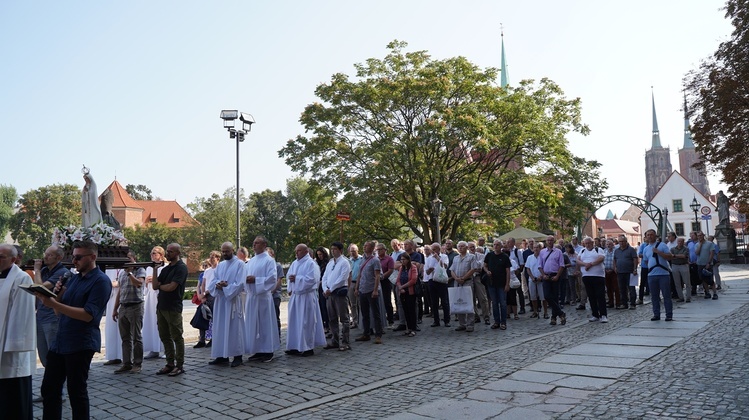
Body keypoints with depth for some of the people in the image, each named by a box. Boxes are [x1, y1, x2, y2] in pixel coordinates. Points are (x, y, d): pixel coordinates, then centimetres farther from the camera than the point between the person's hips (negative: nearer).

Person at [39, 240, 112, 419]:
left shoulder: (101, 281, -12)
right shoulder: (73, 278, 14)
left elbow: (88, 315, -21)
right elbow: (60, 312, 15)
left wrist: (54, 304, -24)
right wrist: (58, 295, -4)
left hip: (81, 344, -8)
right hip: (60, 341, 8)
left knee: (77, 392, 2)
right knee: (49, 389, 13)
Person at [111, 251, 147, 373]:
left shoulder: (140, 270, -4)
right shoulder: (121, 272, 16)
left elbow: (138, 283, -24)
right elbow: (120, 292, 19)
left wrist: (129, 272, -18)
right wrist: (115, 309, 17)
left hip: (135, 307, -6)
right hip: (123, 307, 6)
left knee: (136, 337, -1)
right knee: (125, 338, 9)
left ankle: (137, 364, 6)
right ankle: (127, 364, 16)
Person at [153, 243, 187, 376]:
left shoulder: (181, 268, -9)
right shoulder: (166, 269, 15)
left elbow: (171, 287, -18)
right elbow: (154, 286, 7)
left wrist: (160, 286, 1)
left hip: (173, 308, -8)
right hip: (161, 307, 8)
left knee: (177, 337, -1)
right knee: (165, 337, 11)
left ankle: (180, 365, 6)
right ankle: (170, 364, 20)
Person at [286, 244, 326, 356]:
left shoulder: (311, 263, -8)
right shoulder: (294, 263, 14)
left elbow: (311, 279, -18)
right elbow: (290, 277, 16)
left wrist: (297, 278, -17)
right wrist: (290, 289, 1)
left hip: (306, 297, -7)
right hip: (295, 295, 7)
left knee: (306, 322, -3)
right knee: (294, 321, 9)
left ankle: (308, 348, 6)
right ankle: (295, 346, 17)